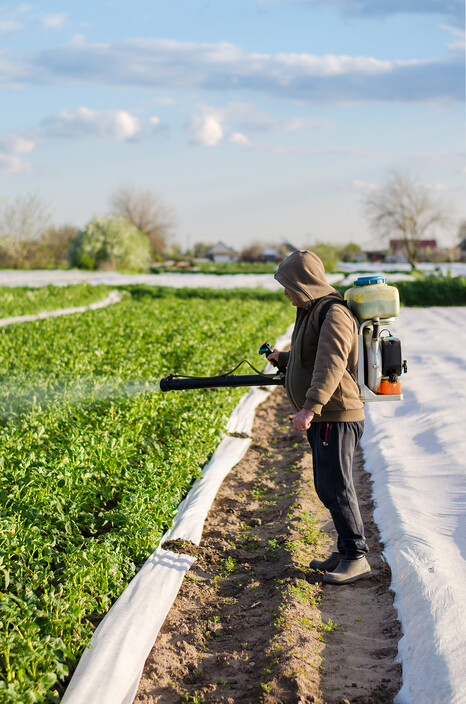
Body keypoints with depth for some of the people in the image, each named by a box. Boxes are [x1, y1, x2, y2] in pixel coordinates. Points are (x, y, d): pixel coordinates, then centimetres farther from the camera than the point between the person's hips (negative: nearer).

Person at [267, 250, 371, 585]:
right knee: (329, 488, 13)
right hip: (323, 418, 10)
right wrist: (283, 357, 42)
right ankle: (347, 551, 21)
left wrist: (310, 407, -39)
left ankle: (357, 557, -3)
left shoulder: (334, 314, -17)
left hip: (336, 417, -10)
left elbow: (331, 364, -31)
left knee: (336, 488, -9)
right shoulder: (312, 311, 16)